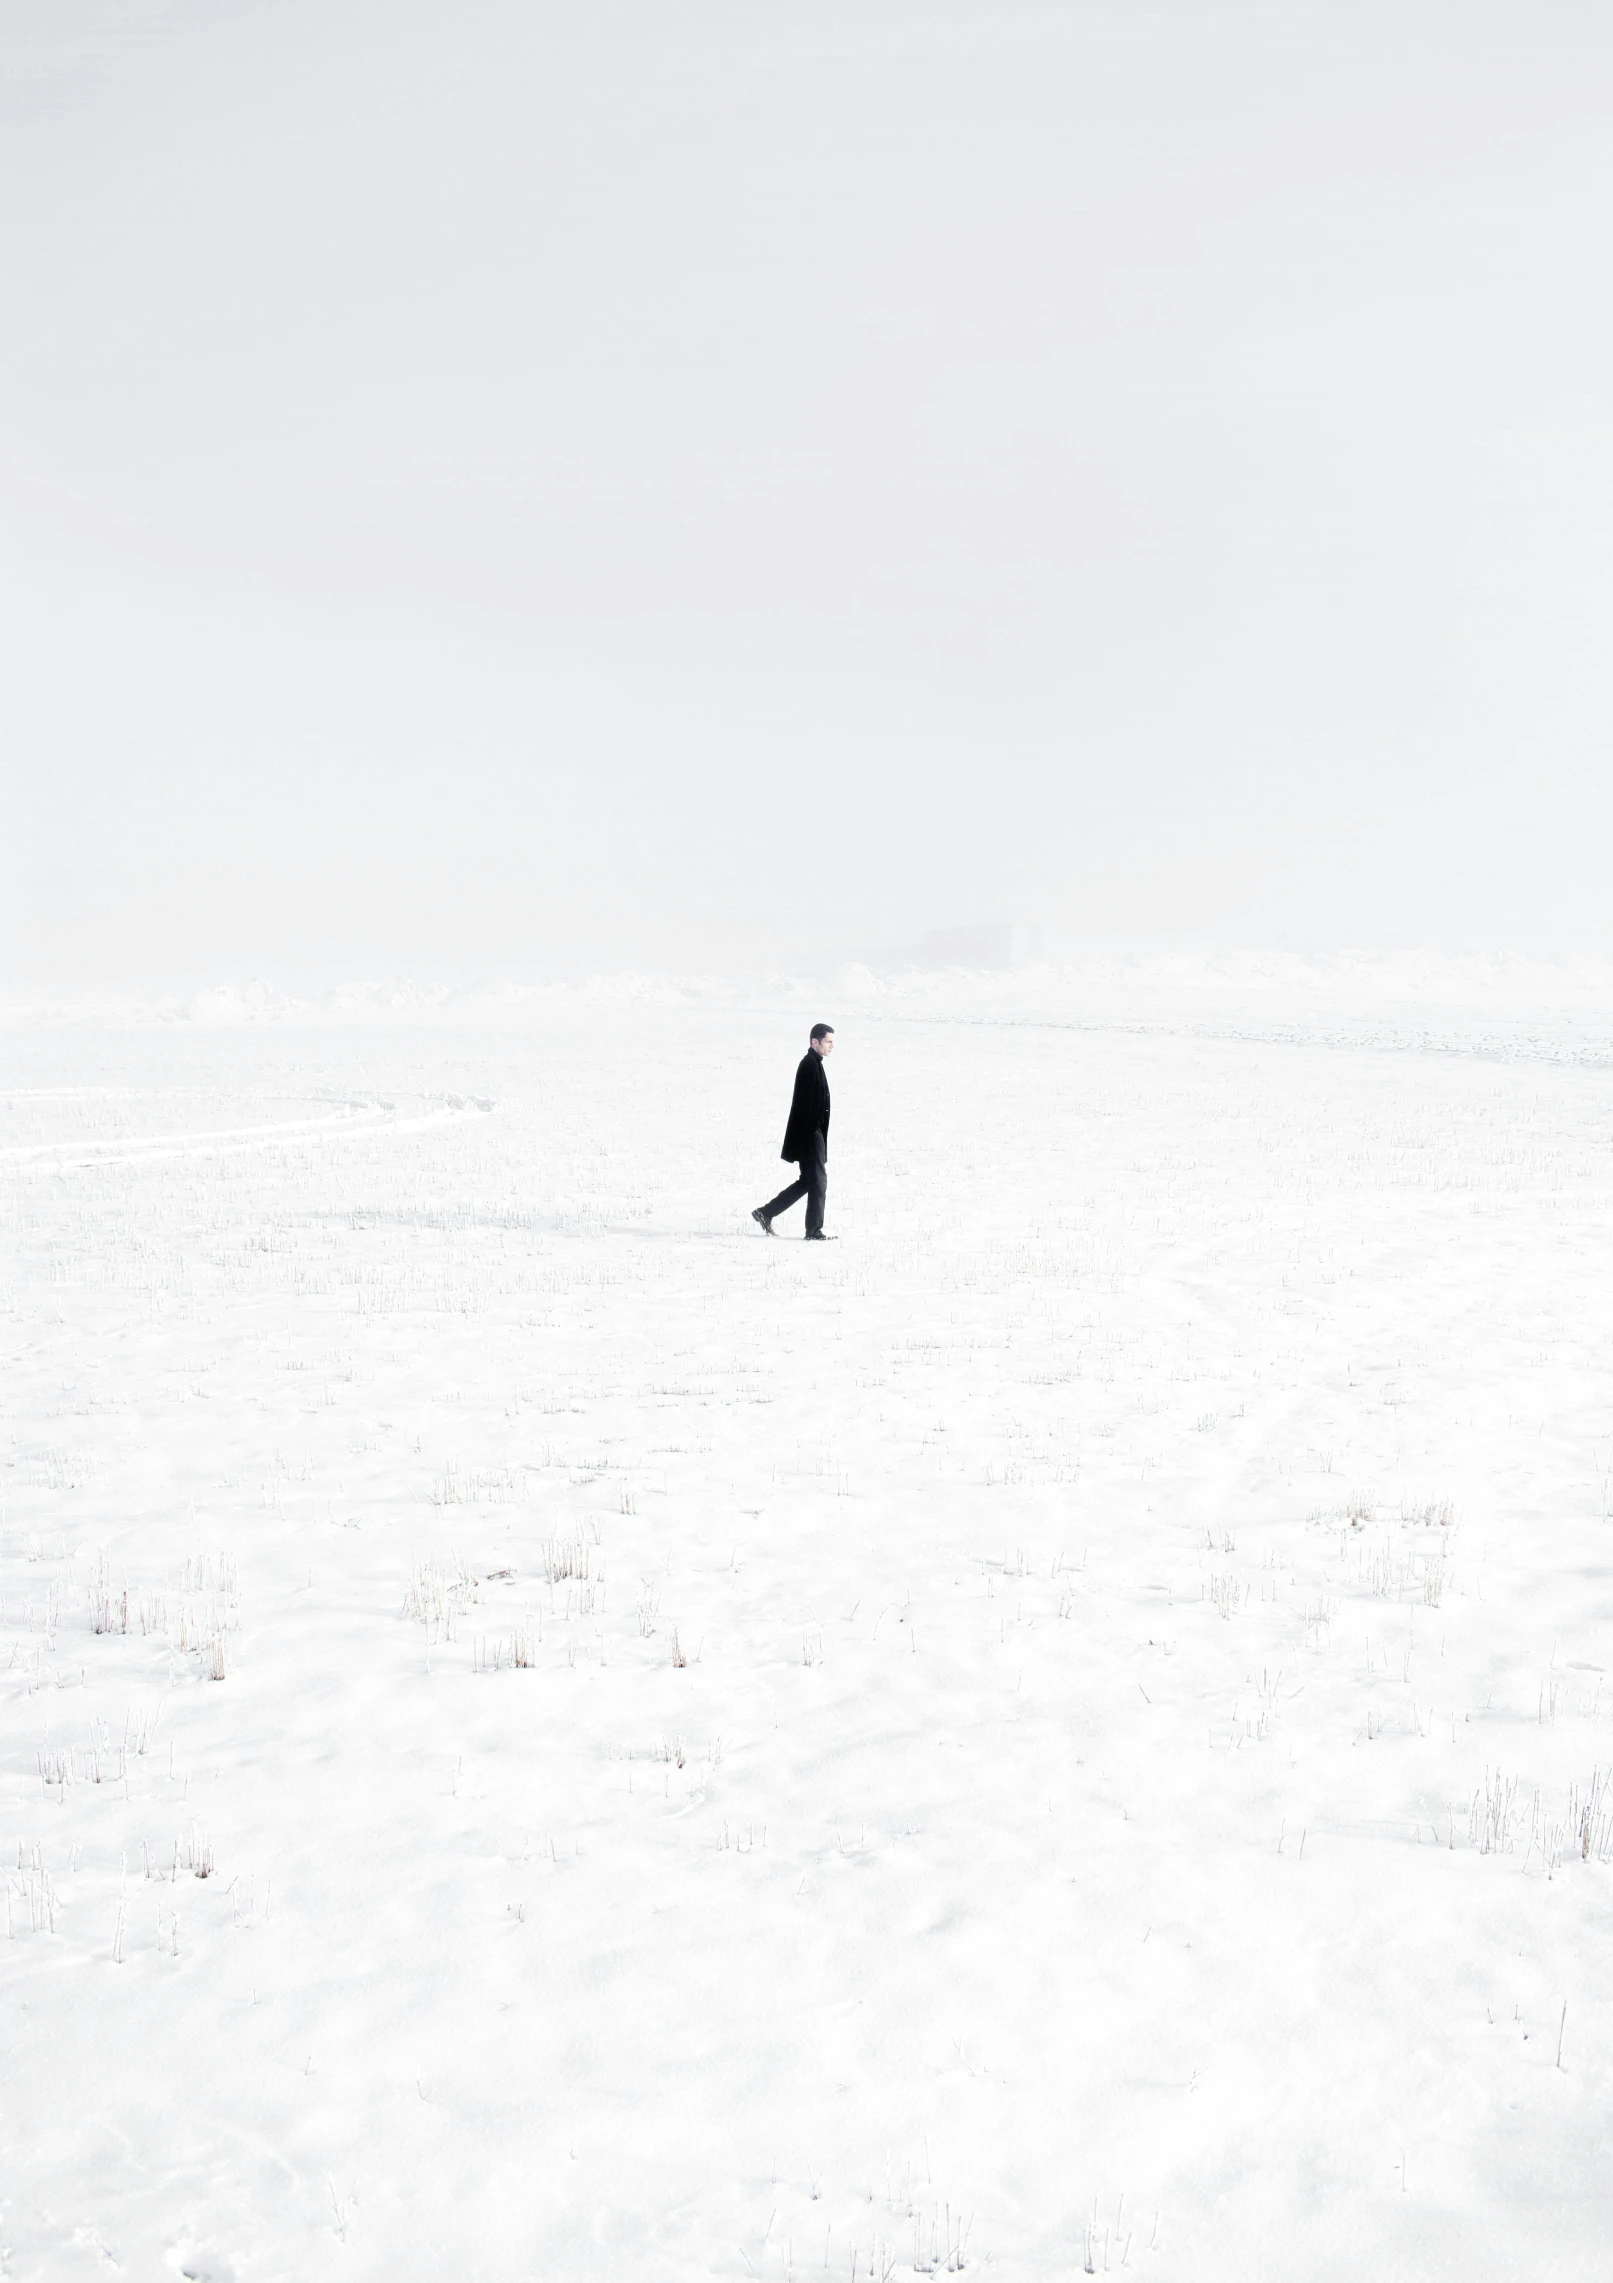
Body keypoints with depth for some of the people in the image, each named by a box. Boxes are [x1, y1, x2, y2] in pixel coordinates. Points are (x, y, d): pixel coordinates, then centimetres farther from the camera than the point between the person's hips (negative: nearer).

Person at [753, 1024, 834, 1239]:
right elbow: (807, 1103, -21)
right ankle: (814, 1230, 5)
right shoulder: (810, 1065, -15)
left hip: (811, 1134, 10)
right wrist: (812, 1134, -22)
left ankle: (766, 1213, 17)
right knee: (818, 1181, -3)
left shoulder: (813, 1064, 16)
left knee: (808, 1181, 14)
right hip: (810, 1134, -10)